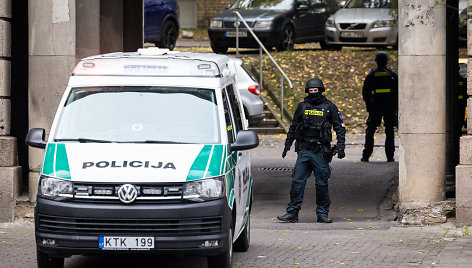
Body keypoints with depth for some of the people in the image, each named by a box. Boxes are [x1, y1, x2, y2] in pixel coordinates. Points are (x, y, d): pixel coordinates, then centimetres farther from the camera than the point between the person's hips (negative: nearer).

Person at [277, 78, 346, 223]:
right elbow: (293, 127, 19)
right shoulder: (302, 107, 9)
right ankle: (292, 213, -1)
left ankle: (322, 213, 12)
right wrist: (287, 144, 17)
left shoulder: (329, 107, 1)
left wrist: (340, 146, -7)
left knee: (322, 184, 2)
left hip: (321, 152, -2)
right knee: (297, 182, -3)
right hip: (304, 150, 2)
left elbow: (340, 128, 3)